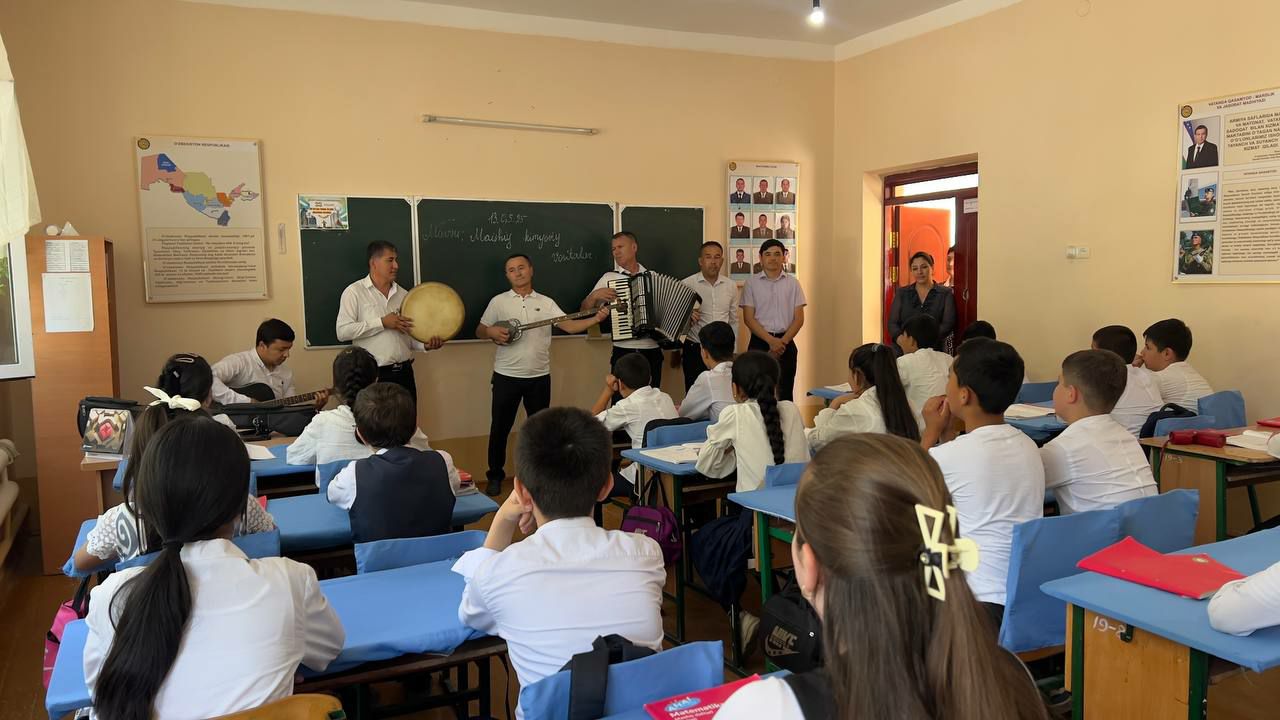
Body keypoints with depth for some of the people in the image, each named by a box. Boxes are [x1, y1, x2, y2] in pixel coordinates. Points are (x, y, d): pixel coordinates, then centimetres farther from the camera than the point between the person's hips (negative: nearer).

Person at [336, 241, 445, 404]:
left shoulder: (404, 295, 12)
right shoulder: (354, 292, -3)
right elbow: (343, 331, -14)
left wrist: (425, 345, -5)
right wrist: (382, 323, -15)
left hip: (403, 373, 5)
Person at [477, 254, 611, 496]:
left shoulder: (546, 303, 4)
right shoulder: (498, 302, 2)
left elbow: (569, 326, -5)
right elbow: (479, 331, 8)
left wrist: (596, 319, -20)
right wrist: (492, 332, -15)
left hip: (539, 377, 1)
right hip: (506, 376, -1)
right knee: (500, 428, 5)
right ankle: (495, 476, 20)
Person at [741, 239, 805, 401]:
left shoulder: (792, 283, 6)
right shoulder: (751, 283, 1)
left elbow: (799, 318, 3)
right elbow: (748, 318, -4)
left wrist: (782, 342, -10)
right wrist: (771, 341, -14)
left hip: (786, 342, 2)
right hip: (759, 341, -1)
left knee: (785, 392, 3)